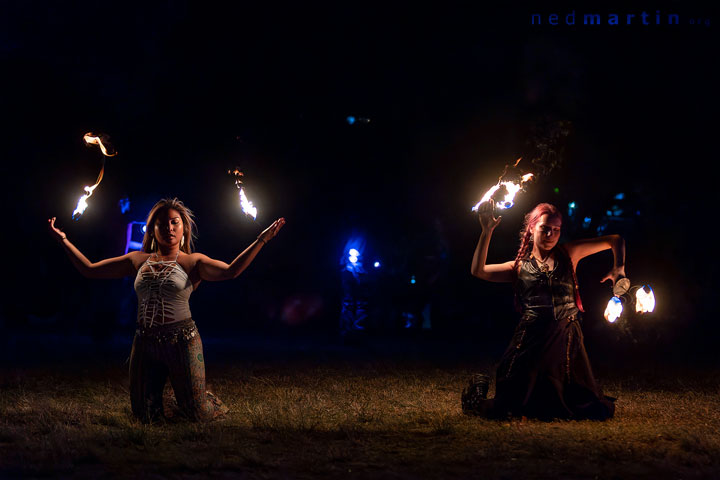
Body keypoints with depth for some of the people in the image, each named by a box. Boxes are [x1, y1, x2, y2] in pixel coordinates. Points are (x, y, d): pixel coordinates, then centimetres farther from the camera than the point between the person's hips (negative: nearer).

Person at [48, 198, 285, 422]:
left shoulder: (192, 262, -1)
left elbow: (230, 271, -19)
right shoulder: (138, 260, 9)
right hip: (145, 342, 3)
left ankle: (216, 406, 36)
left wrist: (261, 240, -27)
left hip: (182, 340, -3)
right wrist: (63, 240, 7)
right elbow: (90, 269, 12)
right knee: (145, 415, 8)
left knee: (198, 414, 0)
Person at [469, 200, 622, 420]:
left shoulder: (568, 254, 13)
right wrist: (487, 231, -2)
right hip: (531, 338, -1)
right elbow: (478, 270, 1)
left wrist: (618, 267, 2)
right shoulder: (520, 267, 12)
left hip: (566, 337, 1)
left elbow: (616, 240, 19)